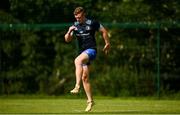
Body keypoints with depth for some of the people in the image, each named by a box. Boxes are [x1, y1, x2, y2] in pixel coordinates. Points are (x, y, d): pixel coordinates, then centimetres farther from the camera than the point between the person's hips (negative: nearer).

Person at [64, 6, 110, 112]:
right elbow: (67, 40, 5)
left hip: (91, 50, -7)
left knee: (78, 61, -35)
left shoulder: (92, 23, -7)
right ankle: (90, 101, 16)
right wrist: (69, 32, -15)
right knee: (84, 77, 6)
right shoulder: (75, 26, 7)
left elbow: (104, 31, 4)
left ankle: (77, 87, -43)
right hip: (82, 52, 7)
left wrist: (107, 44, 8)